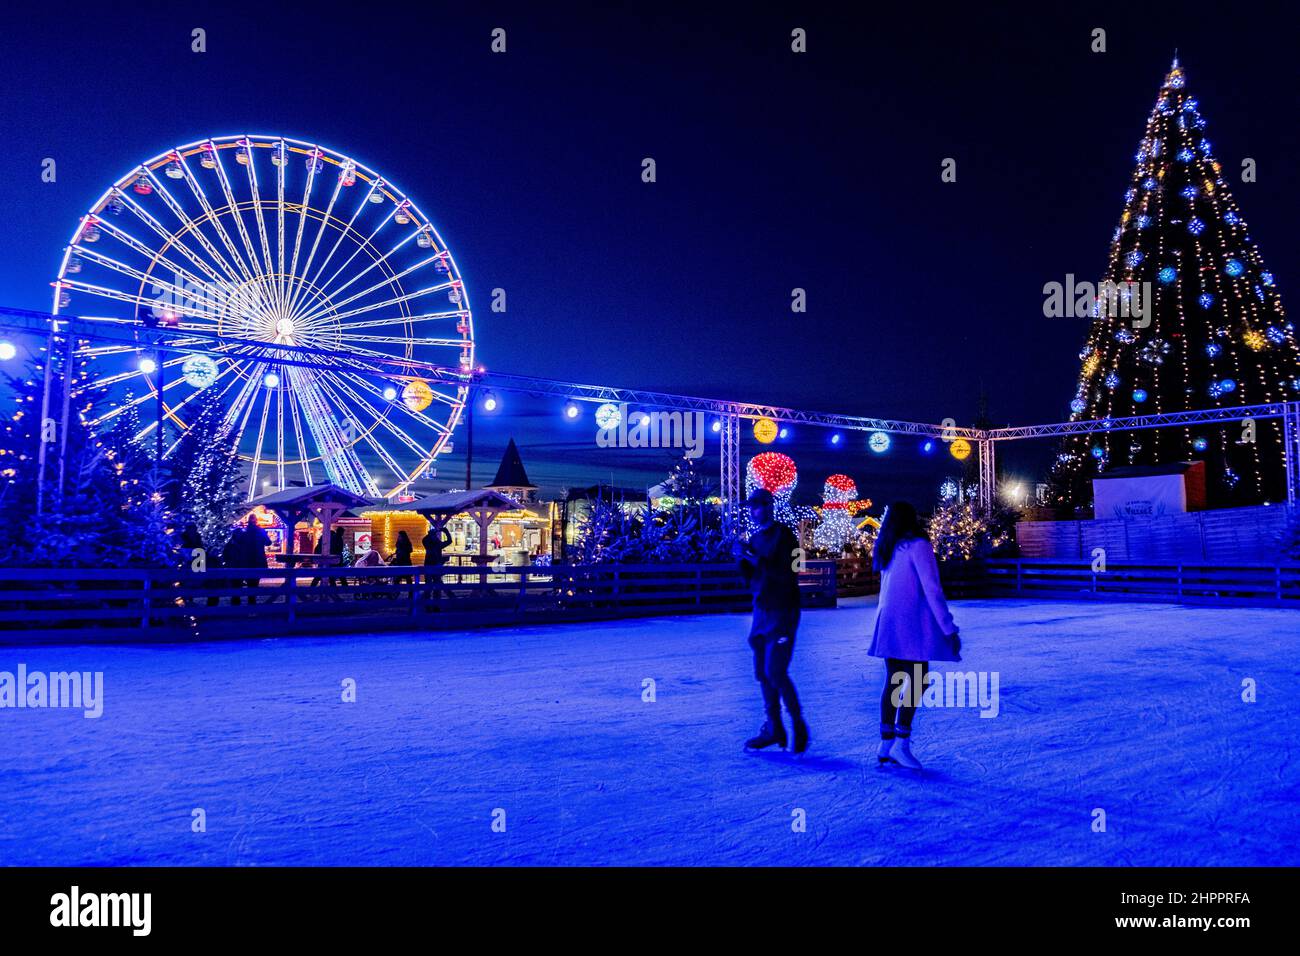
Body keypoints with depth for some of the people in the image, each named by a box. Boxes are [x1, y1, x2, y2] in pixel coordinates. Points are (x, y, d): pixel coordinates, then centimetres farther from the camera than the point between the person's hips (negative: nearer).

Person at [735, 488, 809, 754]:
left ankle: (798, 725, 7)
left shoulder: (783, 535, -10)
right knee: (763, 673, 8)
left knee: (775, 672, -10)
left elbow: (786, 573, -20)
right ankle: (774, 728, 19)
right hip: (761, 612, 8)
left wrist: (753, 558, -20)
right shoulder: (755, 538, 12)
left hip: (782, 613, -8)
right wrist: (743, 558, -5)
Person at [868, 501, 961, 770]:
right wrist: (949, 629, -13)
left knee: (893, 681, 10)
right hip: (911, 625, -7)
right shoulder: (918, 546, -10)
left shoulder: (888, 549, 13)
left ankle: (886, 745, 11)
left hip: (889, 624, 8)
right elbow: (932, 590, -14)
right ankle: (901, 744, -8)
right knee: (918, 681, -4)